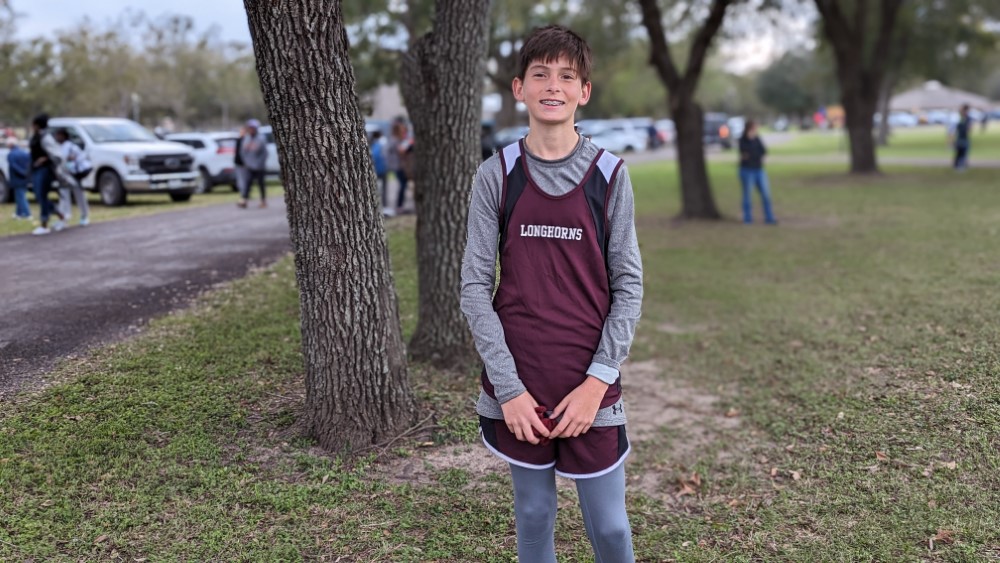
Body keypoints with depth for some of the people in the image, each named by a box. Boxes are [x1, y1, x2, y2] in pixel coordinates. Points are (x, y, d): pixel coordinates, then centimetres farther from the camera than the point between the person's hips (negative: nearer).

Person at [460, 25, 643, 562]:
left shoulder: (609, 175, -1)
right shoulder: (496, 175, -1)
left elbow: (628, 286, -1)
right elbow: (475, 286, -3)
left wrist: (598, 380, -10)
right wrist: (508, 387, -9)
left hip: (590, 388, 0)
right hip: (518, 388, 0)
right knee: (533, 515, 13)